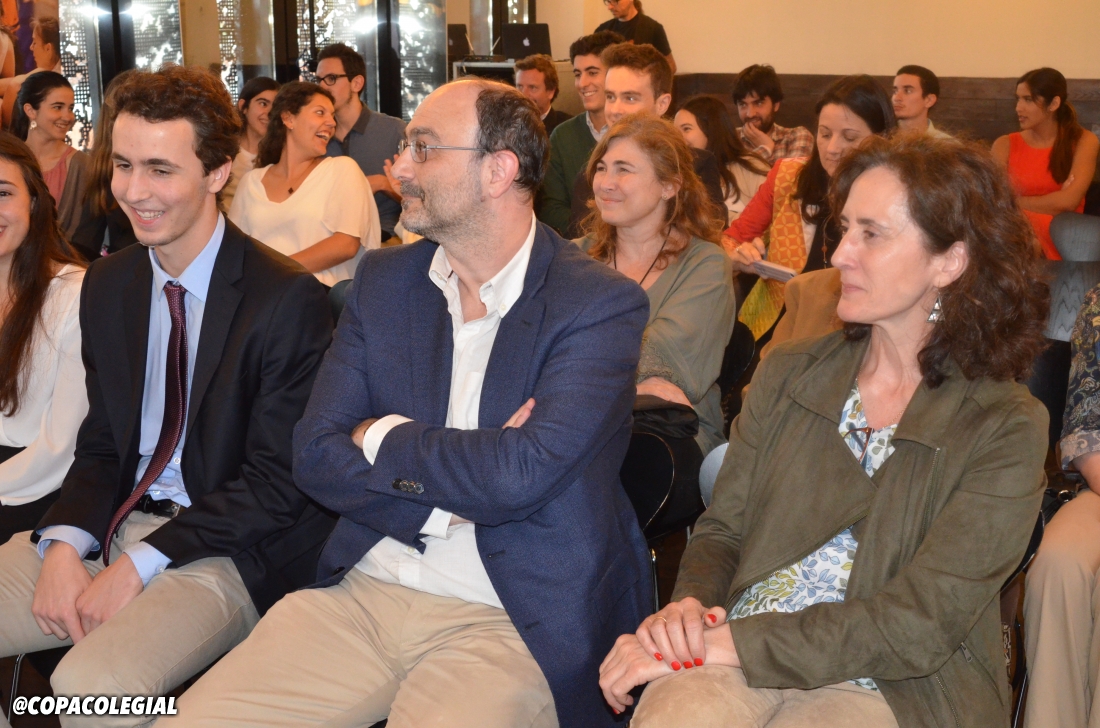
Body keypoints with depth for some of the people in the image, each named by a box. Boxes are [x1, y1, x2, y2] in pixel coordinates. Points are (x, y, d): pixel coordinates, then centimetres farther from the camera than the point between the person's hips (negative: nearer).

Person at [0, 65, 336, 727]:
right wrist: (62, 546, -8)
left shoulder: (288, 299, -12)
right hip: (112, 524, 7)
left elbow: (276, 483, -12)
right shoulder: (108, 285, 9)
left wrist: (138, 566, -16)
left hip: (225, 551, -6)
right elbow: (101, 446, 12)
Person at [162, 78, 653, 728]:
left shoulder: (602, 304, -8)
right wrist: (454, 492, -12)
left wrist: (382, 437, -5)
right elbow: (316, 455, 2)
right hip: (362, 594, 5)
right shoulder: (383, 280, 9)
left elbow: (520, 475, -21)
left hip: (508, 622, -4)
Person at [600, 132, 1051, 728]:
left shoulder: (1006, 427, -4)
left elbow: (920, 625, -13)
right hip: (733, 660, 3)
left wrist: (719, 644, -19)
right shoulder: (787, 374, 10)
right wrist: (688, 606, -10)